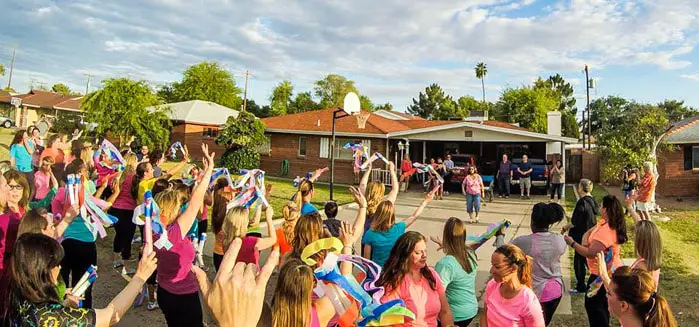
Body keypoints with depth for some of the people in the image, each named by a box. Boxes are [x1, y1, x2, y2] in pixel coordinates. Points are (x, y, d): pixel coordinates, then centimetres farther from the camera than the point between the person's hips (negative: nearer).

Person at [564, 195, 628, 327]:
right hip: (608, 272, 10)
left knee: (592, 305, 4)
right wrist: (584, 242, -16)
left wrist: (572, 243, -21)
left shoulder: (606, 231, -30)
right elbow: (588, 233, 6)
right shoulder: (604, 222, 1)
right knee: (601, 304, 23)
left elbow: (591, 253, -30)